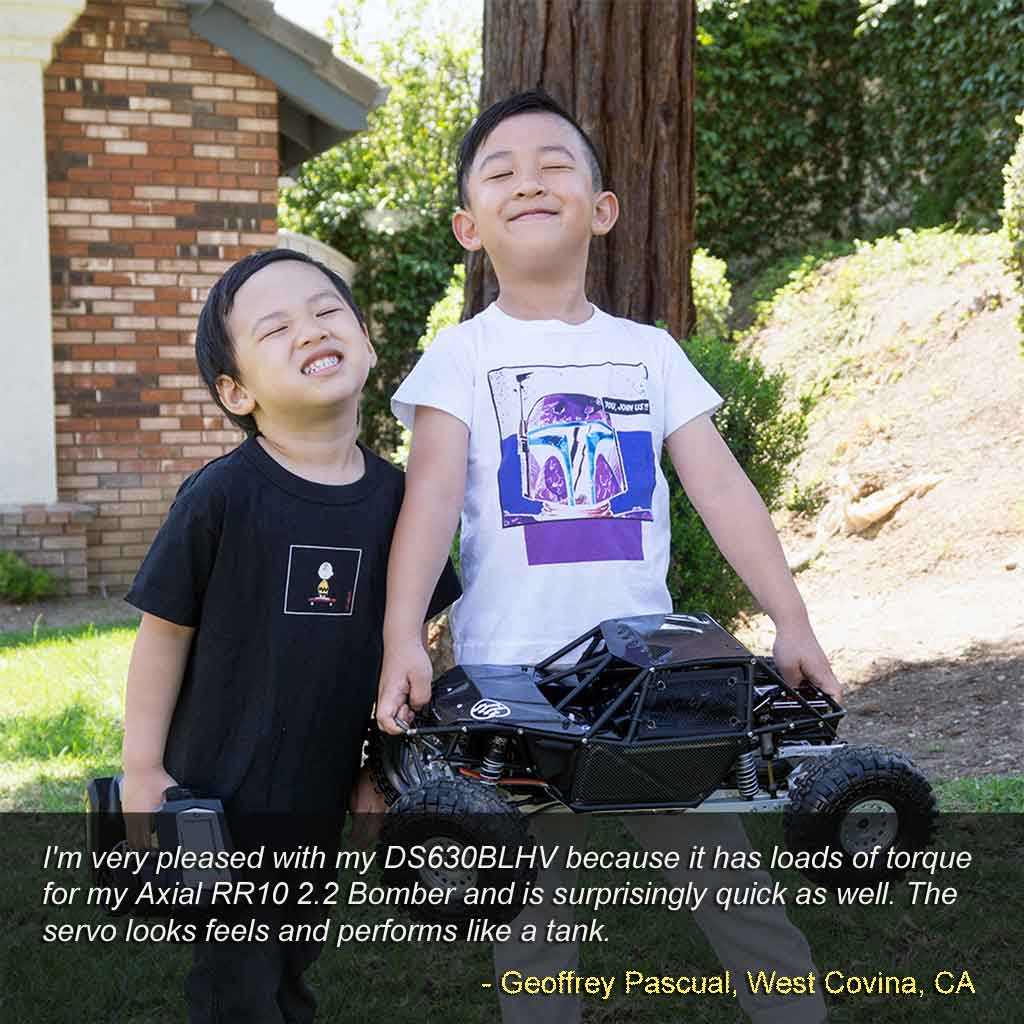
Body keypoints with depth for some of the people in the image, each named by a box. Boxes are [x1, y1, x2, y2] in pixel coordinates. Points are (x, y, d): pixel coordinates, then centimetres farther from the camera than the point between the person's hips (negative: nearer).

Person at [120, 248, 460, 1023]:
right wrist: (142, 770, -8)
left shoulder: (394, 495, -4)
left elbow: (398, 639, 6)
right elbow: (165, 632, -11)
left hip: (323, 793, 5)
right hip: (220, 797, -4)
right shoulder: (222, 496, -18)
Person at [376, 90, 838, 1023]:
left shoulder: (648, 351, 10)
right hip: (511, 680, -2)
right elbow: (433, 493, -13)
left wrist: (793, 625, -6)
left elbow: (721, 488, 3)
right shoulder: (460, 357, 1)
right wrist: (402, 638, -27)